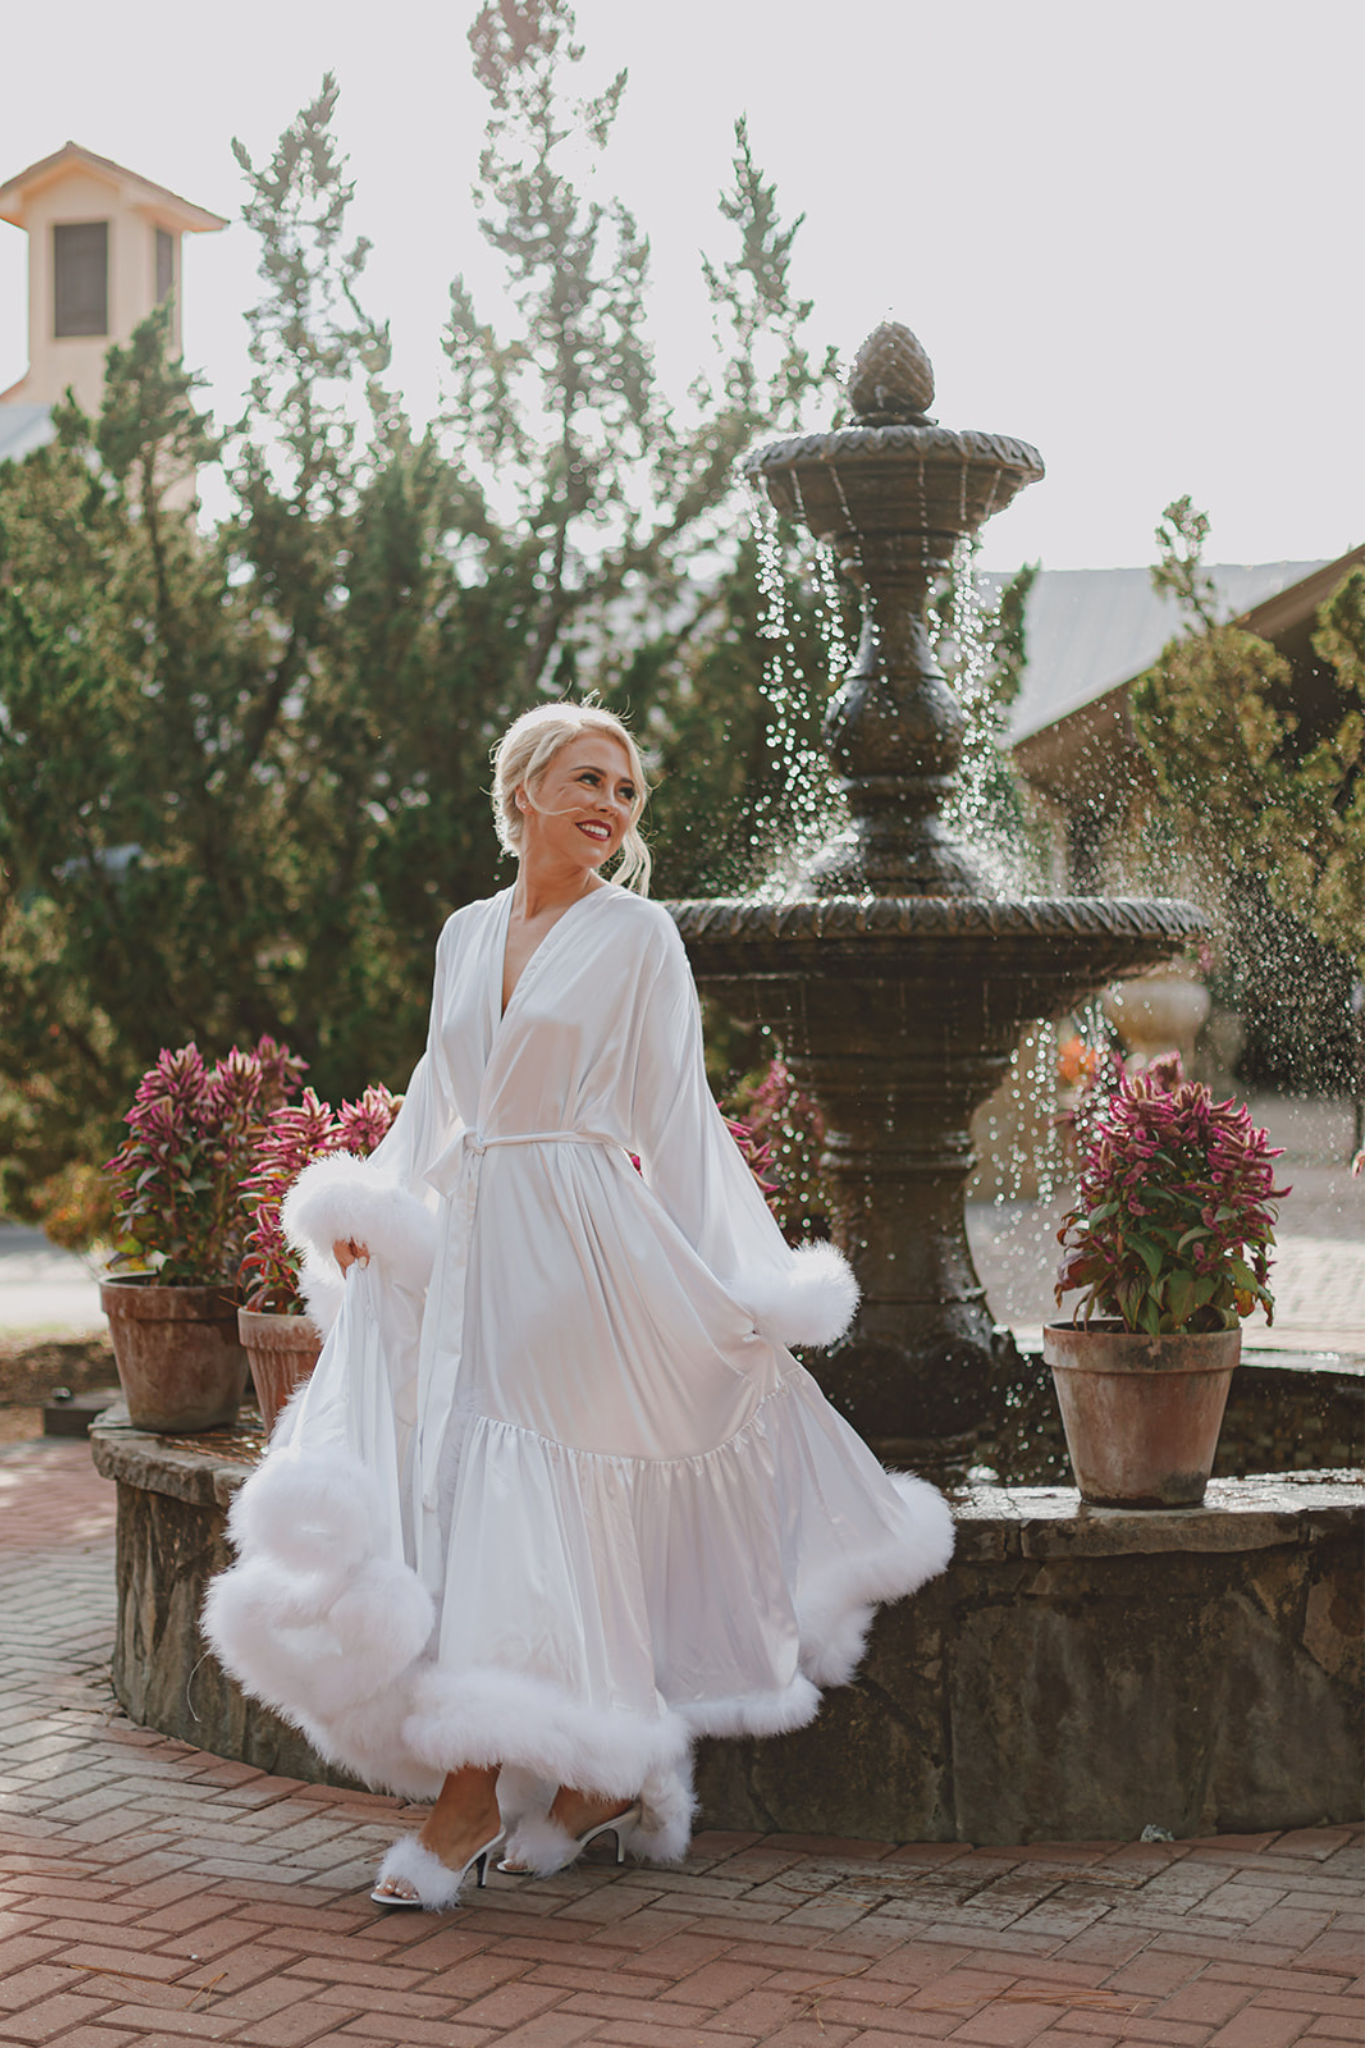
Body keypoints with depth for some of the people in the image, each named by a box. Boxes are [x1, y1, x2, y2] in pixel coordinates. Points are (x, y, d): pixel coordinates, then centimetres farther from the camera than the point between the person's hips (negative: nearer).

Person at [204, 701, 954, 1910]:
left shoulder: (637, 935, -1)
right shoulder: (467, 936, 14)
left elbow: (676, 1114, -2)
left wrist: (731, 1281, -5)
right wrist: (368, 1209, 5)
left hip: (582, 1251, -5)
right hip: (465, 1247, 5)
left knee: (527, 1503, -8)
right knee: (444, 1487, 1)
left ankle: (473, 1801, -2)